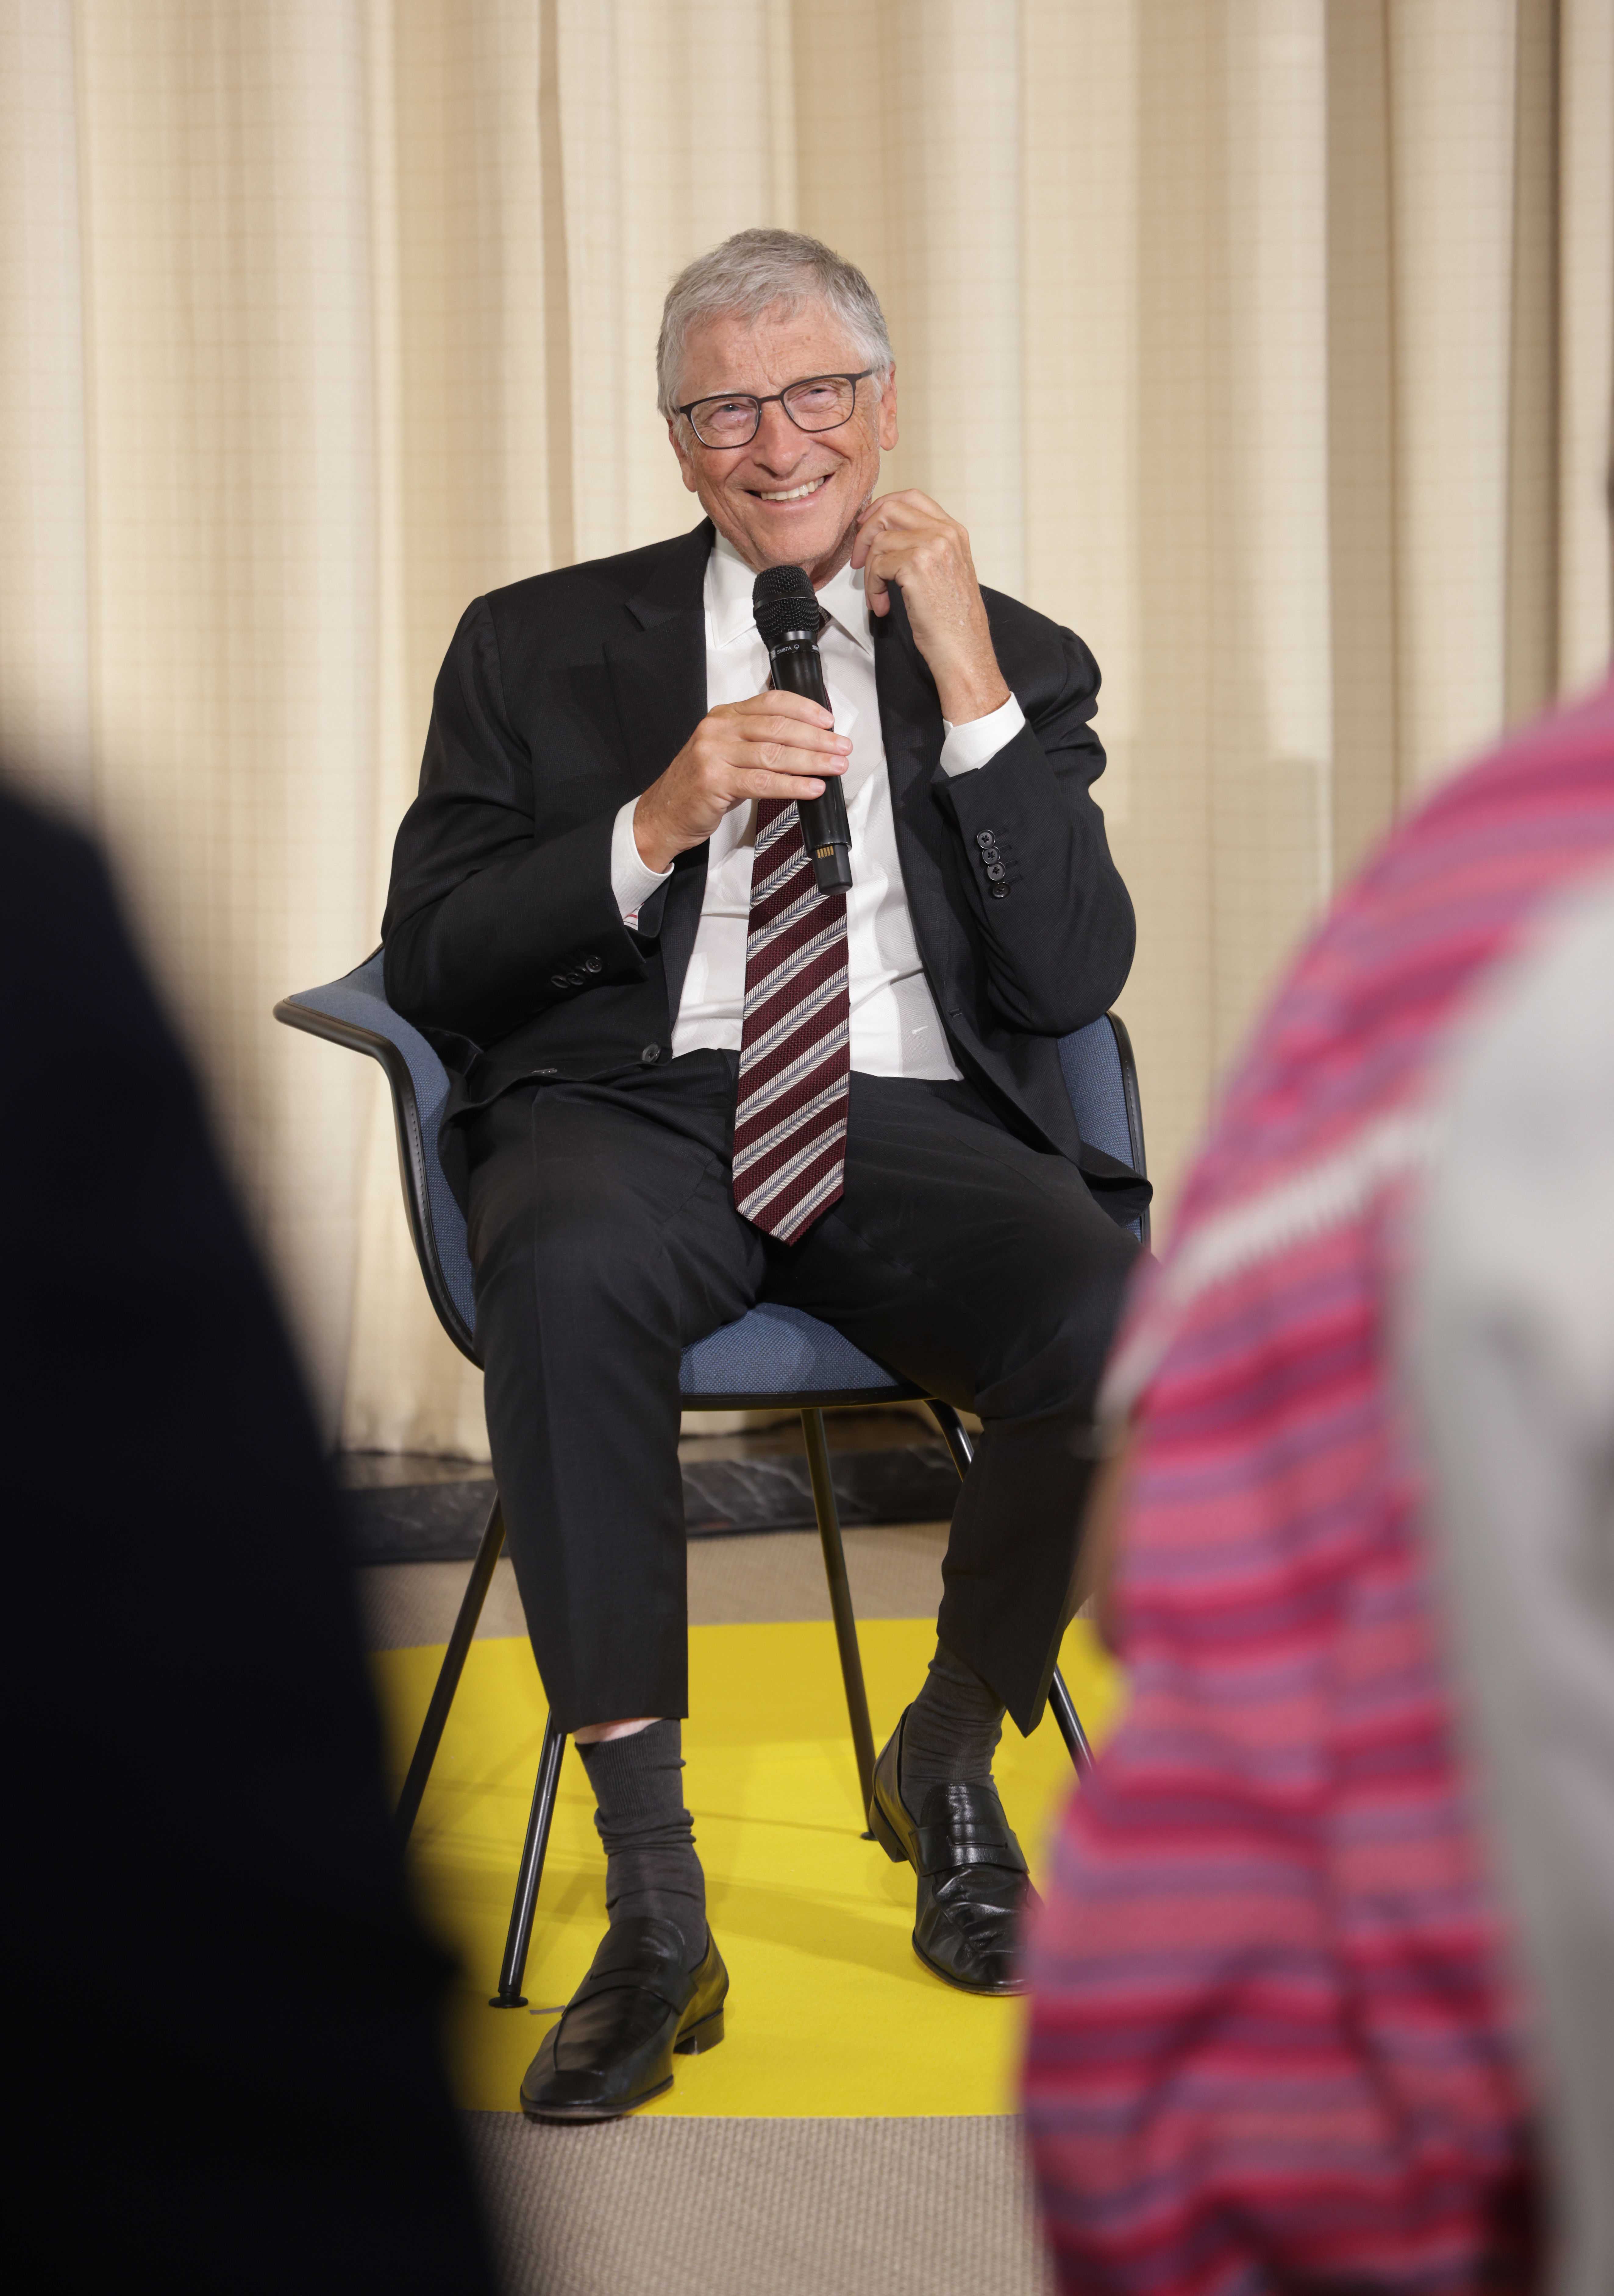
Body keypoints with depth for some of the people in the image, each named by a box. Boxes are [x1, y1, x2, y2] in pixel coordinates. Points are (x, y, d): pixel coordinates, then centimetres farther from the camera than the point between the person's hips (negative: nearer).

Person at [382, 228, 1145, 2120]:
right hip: (636, 1108, -1)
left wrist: (968, 683, -2)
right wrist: (652, 827, -7)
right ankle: (652, 1903, -33)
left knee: (1114, 1318, -32)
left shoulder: (1018, 665, 18)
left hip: (913, 1130, 1)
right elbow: (431, 967, 7)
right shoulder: (541, 648, 15)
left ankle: (947, 1757, -1)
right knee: (562, 1273, -38)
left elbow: (1074, 981, 4)